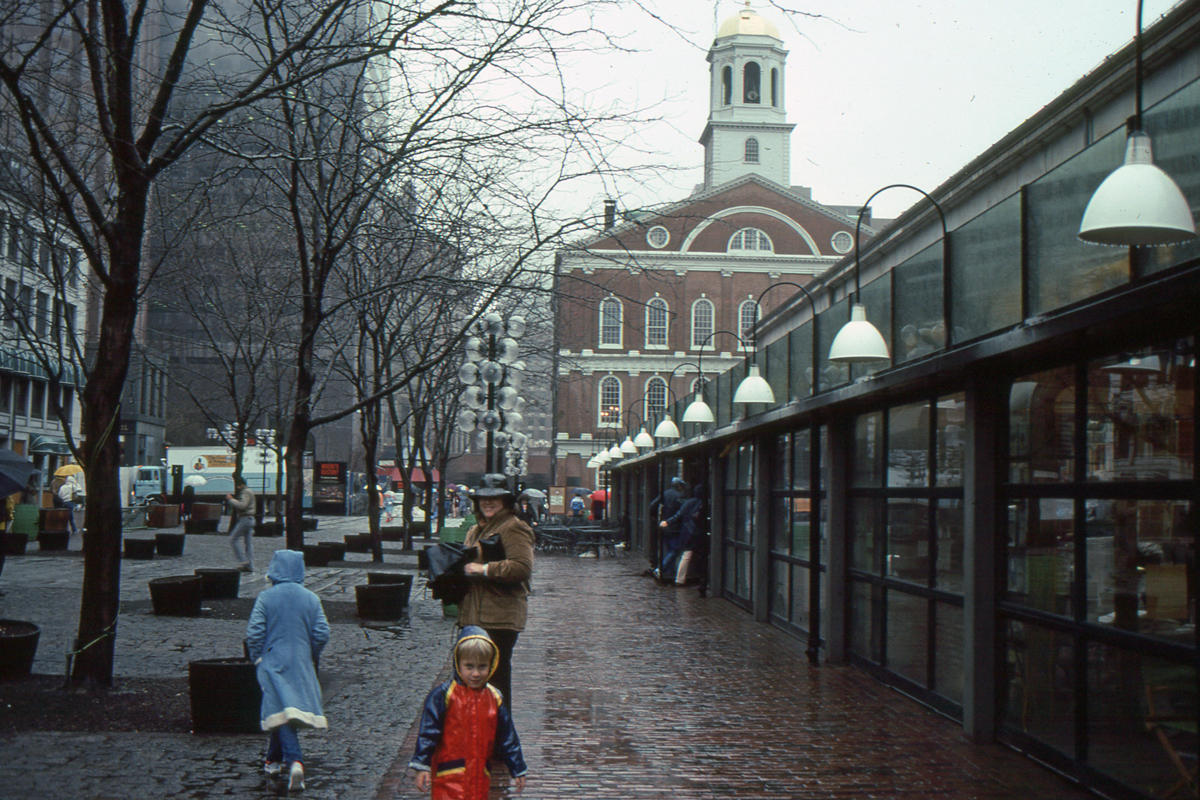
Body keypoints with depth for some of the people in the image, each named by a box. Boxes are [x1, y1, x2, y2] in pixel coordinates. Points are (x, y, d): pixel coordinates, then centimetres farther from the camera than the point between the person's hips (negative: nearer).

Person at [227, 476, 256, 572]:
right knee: (249, 542, 7)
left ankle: (242, 561, -9)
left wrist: (231, 499, -13)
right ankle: (250, 566, 5)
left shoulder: (246, 492, -12)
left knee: (233, 539, -6)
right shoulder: (247, 491, 21)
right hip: (250, 519, 10)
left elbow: (242, 505, -22)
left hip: (245, 518, -10)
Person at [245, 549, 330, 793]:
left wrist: (257, 658, 5)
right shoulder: (311, 599, 0)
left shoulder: (265, 598, -7)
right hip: (302, 664, 3)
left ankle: (294, 761, -24)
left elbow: (254, 633, -10)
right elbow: (322, 633, -2)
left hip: (273, 662, -3)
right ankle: (274, 759, 29)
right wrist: (311, 657, 14)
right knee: (293, 708, 17)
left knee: (281, 711, -7)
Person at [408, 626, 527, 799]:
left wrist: (518, 770, 18)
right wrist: (421, 766, -12)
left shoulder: (495, 699, 7)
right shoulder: (442, 695, -7)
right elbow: (428, 731, -7)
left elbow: (507, 738, 15)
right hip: (448, 778, -4)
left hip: (480, 776, 5)